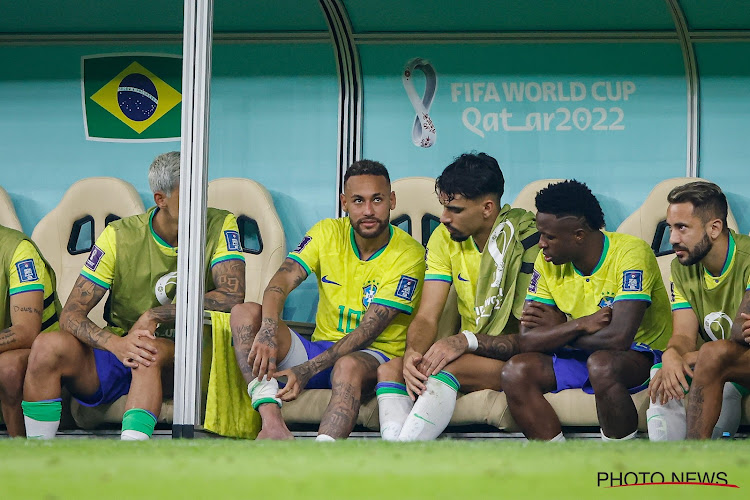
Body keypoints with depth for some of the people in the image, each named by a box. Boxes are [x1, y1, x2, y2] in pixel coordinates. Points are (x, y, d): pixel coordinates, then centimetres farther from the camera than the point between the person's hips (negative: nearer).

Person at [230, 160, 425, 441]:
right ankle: (272, 423, -37)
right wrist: (268, 332, -32)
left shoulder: (409, 255, -10)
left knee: (348, 366, -42)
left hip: (376, 356, -5)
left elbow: (368, 330, -17)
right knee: (244, 314, -16)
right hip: (321, 347, 5)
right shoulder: (328, 233, 4)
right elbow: (281, 282, -10)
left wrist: (308, 370, -26)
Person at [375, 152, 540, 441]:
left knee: (445, 368, -34)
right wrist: (413, 353, -23)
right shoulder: (445, 238, 4)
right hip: (469, 354, 6)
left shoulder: (526, 238, -15)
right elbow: (427, 317, 0)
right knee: (389, 370, -19)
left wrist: (466, 341, -31)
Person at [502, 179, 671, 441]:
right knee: (516, 371, -19)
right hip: (580, 358, 6)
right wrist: (580, 325, -24)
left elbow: (618, 337, -31)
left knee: (601, 363, -38)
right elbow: (527, 338, -7)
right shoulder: (548, 262, -2)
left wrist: (556, 334, -15)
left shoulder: (631, 252, -21)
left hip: (644, 356, -6)